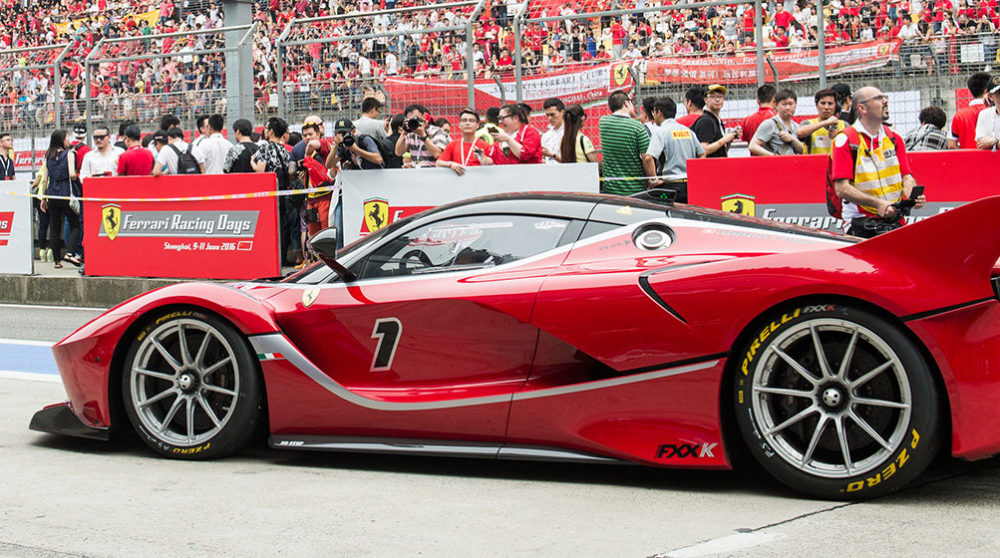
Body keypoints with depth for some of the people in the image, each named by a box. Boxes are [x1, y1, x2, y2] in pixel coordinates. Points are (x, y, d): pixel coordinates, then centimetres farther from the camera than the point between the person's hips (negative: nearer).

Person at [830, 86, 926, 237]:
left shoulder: (894, 138, 15)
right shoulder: (845, 140, -3)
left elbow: (907, 177, 9)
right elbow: (842, 189, -11)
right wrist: (878, 203, -23)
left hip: (894, 221, 4)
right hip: (860, 223, -4)